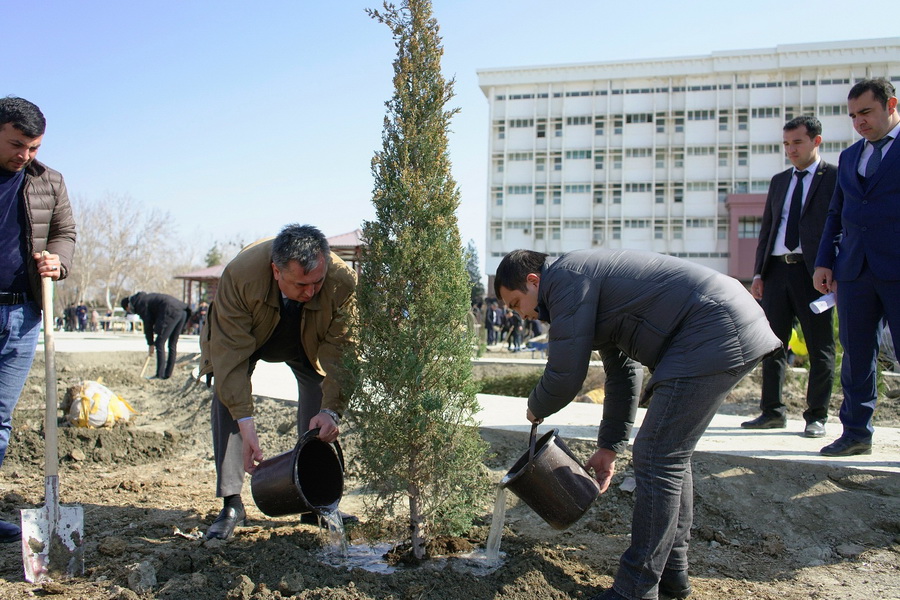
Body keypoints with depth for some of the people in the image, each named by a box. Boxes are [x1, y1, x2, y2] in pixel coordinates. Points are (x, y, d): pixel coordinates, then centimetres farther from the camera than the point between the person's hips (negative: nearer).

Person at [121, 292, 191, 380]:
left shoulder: (140, 304, 2)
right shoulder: (145, 298, 29)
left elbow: (147, 324, 2)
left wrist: (150, 344, 8)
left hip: (171, 312, -9)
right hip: (183, 311, 9)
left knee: (160, 343, -1)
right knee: (173, 344, 14)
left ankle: (160, 375, -1)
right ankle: (168, 374, 18)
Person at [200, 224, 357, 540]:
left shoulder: (344, 281, -38)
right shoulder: (239, 275, -41)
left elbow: (341, 351, -28)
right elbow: (231, 352, -37)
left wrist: (331, 410, -38)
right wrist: (245, 423, -42)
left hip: (309, 342, 1)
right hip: (243, 337, -1)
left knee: (321, 403, -11)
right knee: (227, 397, -19)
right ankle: (231, 504, -12)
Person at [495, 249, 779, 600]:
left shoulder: (566, 280, -9)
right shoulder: (588, 280, 22)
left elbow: (565, 375, -11)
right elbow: (624, 372, 26)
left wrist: (536, 408, 11)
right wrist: (609, 445, 27)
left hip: (716, 333, -11)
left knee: (657, 460, -8)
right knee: (671, 454, 16)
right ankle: (671, 571, 26)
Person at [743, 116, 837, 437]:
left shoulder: (835, 178, 2)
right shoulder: (779, 181, 18)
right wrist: (758, 272, 10)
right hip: (777, 270, 6)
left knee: (820, 348, 2)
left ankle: (816, 417, 11)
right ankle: (773, 412, 17)